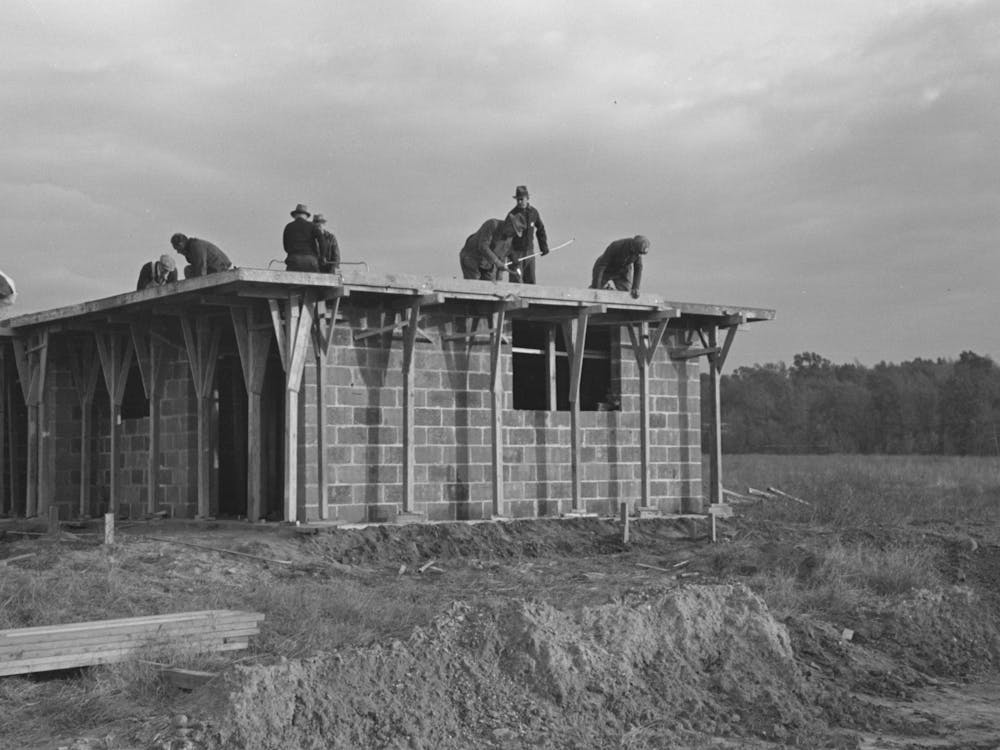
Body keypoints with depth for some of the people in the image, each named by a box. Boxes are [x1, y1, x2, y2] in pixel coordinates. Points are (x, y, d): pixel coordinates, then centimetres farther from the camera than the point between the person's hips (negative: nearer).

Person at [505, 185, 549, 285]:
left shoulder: (534, 212, 0)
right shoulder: (512, 214, -15)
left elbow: (540, 229, 15)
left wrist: (544, 246, 12)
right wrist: (511, 256, -27)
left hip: (529, 251, 4)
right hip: (515, 251, -4)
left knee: (530, 280, 7)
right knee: (516, 281, -12)